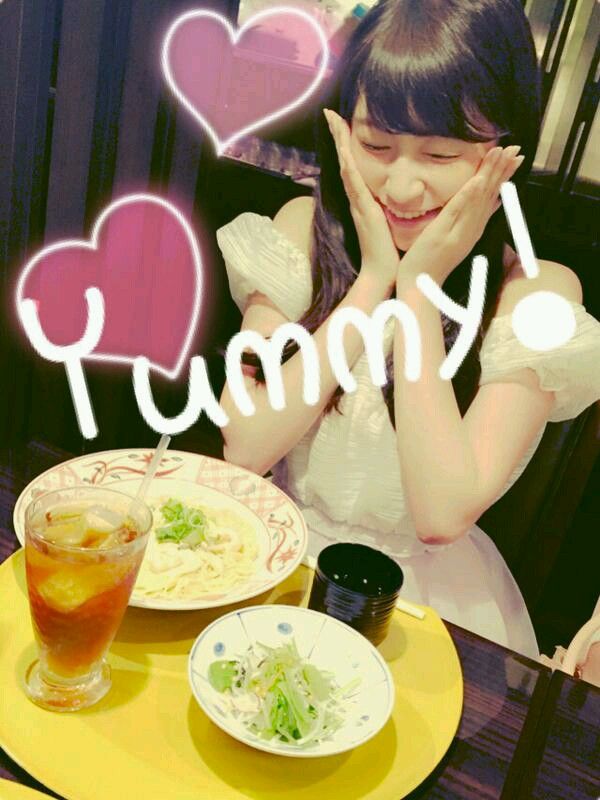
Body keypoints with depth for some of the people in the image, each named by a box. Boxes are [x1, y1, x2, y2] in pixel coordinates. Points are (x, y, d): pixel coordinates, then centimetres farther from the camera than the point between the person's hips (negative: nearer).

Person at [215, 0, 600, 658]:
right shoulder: (306, 228, -4)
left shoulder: (535, 294, -12)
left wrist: (419, 287, -19)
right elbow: (244, 448, -13)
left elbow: (441, 513, -21)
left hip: (423, 590, -1)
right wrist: (373, 279, -18)